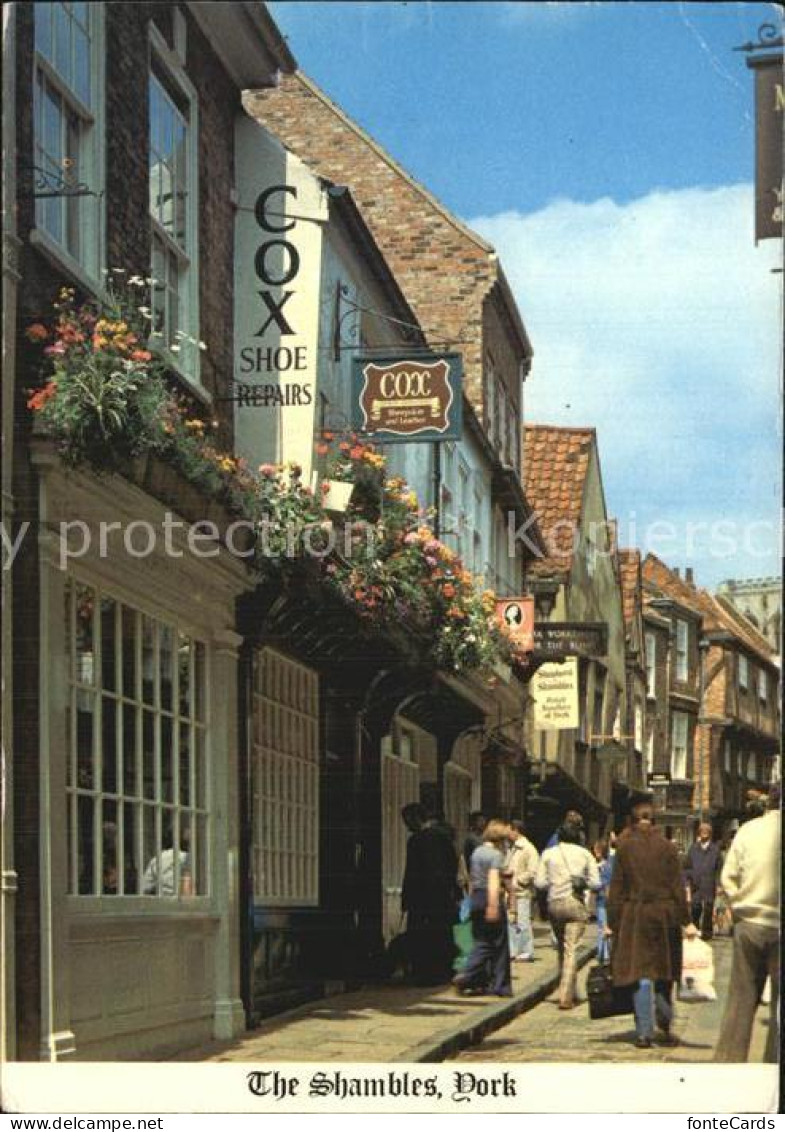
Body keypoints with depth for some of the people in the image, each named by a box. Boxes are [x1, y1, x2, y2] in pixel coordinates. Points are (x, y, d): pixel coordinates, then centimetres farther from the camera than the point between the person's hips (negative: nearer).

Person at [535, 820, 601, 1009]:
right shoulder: (585, 854, 3)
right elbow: (595, 883, -1)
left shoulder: (548, 854, 4)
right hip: (576, 903, -2)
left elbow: (539, 882, -1)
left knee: (562, 948, 17)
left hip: (554, 903, 2)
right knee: (571, 949, -4)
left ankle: (567, 993, 25)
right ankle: (566, 997, -14)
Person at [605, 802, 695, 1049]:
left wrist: (612, 922, 4)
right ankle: (665, 1027, 15)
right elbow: (678, 887, -1)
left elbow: (616, 888, 0)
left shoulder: (624, 848, 0)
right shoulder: (667, 847, 0)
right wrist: (686, 921, 3)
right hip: (664, 914, 1)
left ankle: (644, 1033, -5)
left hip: (633, 914, -1)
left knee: (641, 975, 0)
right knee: (664, 973, 13)